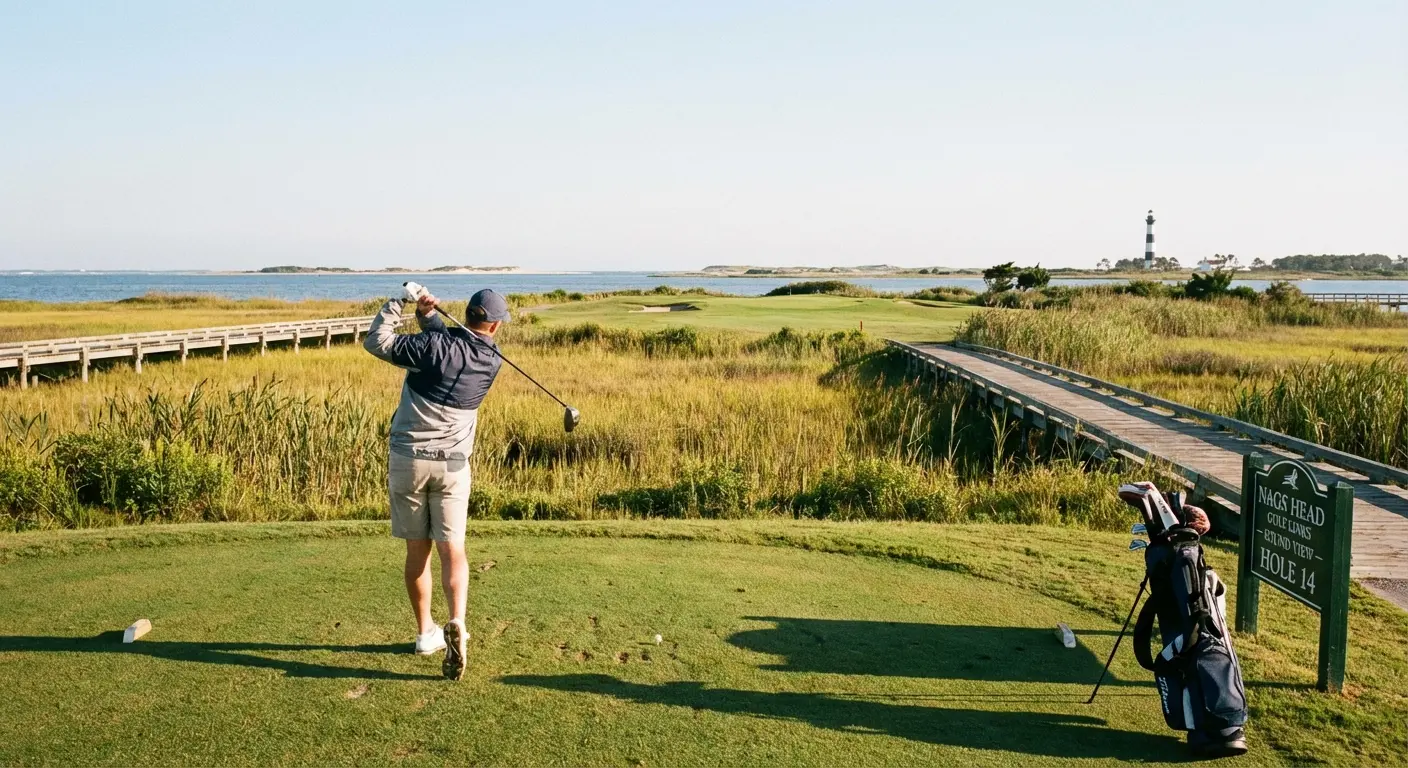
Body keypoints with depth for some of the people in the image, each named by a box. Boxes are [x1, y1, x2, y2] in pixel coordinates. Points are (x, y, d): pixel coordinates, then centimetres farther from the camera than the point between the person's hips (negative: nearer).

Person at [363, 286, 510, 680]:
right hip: (452, 464, 1)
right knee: (451, 549, 0)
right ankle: (456, 622, -22)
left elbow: (376, 342, -7)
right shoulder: (491, 361, 3)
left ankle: (425, 632, 20)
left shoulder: (434, 345, -10)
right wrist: (428, 315, 6)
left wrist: (397, 302, 1)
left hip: (408, 459, -1)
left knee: (417, 550, 9)